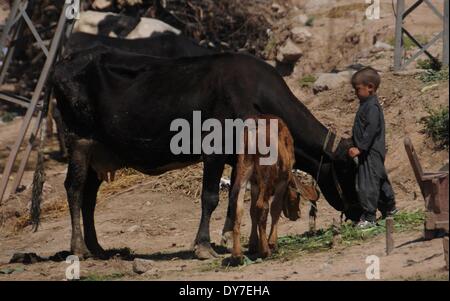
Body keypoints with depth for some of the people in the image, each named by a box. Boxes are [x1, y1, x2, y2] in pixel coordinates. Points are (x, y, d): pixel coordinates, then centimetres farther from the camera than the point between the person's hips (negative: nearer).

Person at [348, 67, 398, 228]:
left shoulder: (372, 106, -17)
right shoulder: (367, 104, 15)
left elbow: (371, 129, -25)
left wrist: (360, 148, -26)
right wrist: (359, 146, 21)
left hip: (371, 153, -11)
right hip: (372, 152, 11)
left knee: (367, 184, -12)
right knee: (380, 180, 22)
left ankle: (369, 217, -13)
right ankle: (389, 208, 35)